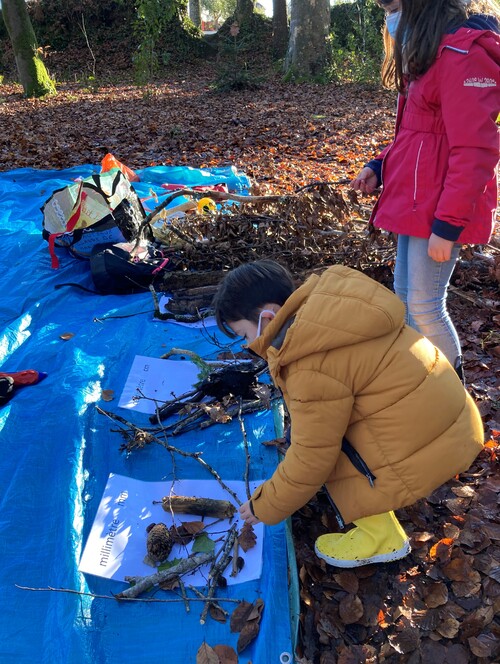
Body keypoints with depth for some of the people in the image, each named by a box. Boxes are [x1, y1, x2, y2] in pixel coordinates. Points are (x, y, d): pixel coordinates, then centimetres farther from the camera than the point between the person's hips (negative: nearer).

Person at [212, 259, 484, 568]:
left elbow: (311, 461, -16)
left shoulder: (314, 369, -25)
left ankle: (382, 536, 10)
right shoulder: (325, 305, 2)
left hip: (427, 447, -9)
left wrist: (264, 507, 1)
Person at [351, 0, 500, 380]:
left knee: (424, 306, -3)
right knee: (405, 294, 15)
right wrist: (381, 167, 7)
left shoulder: (463, 53, -16)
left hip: (440, 208, -10)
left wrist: (447, 224, -22)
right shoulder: (431, 53, 16)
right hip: (416, 199, 10)